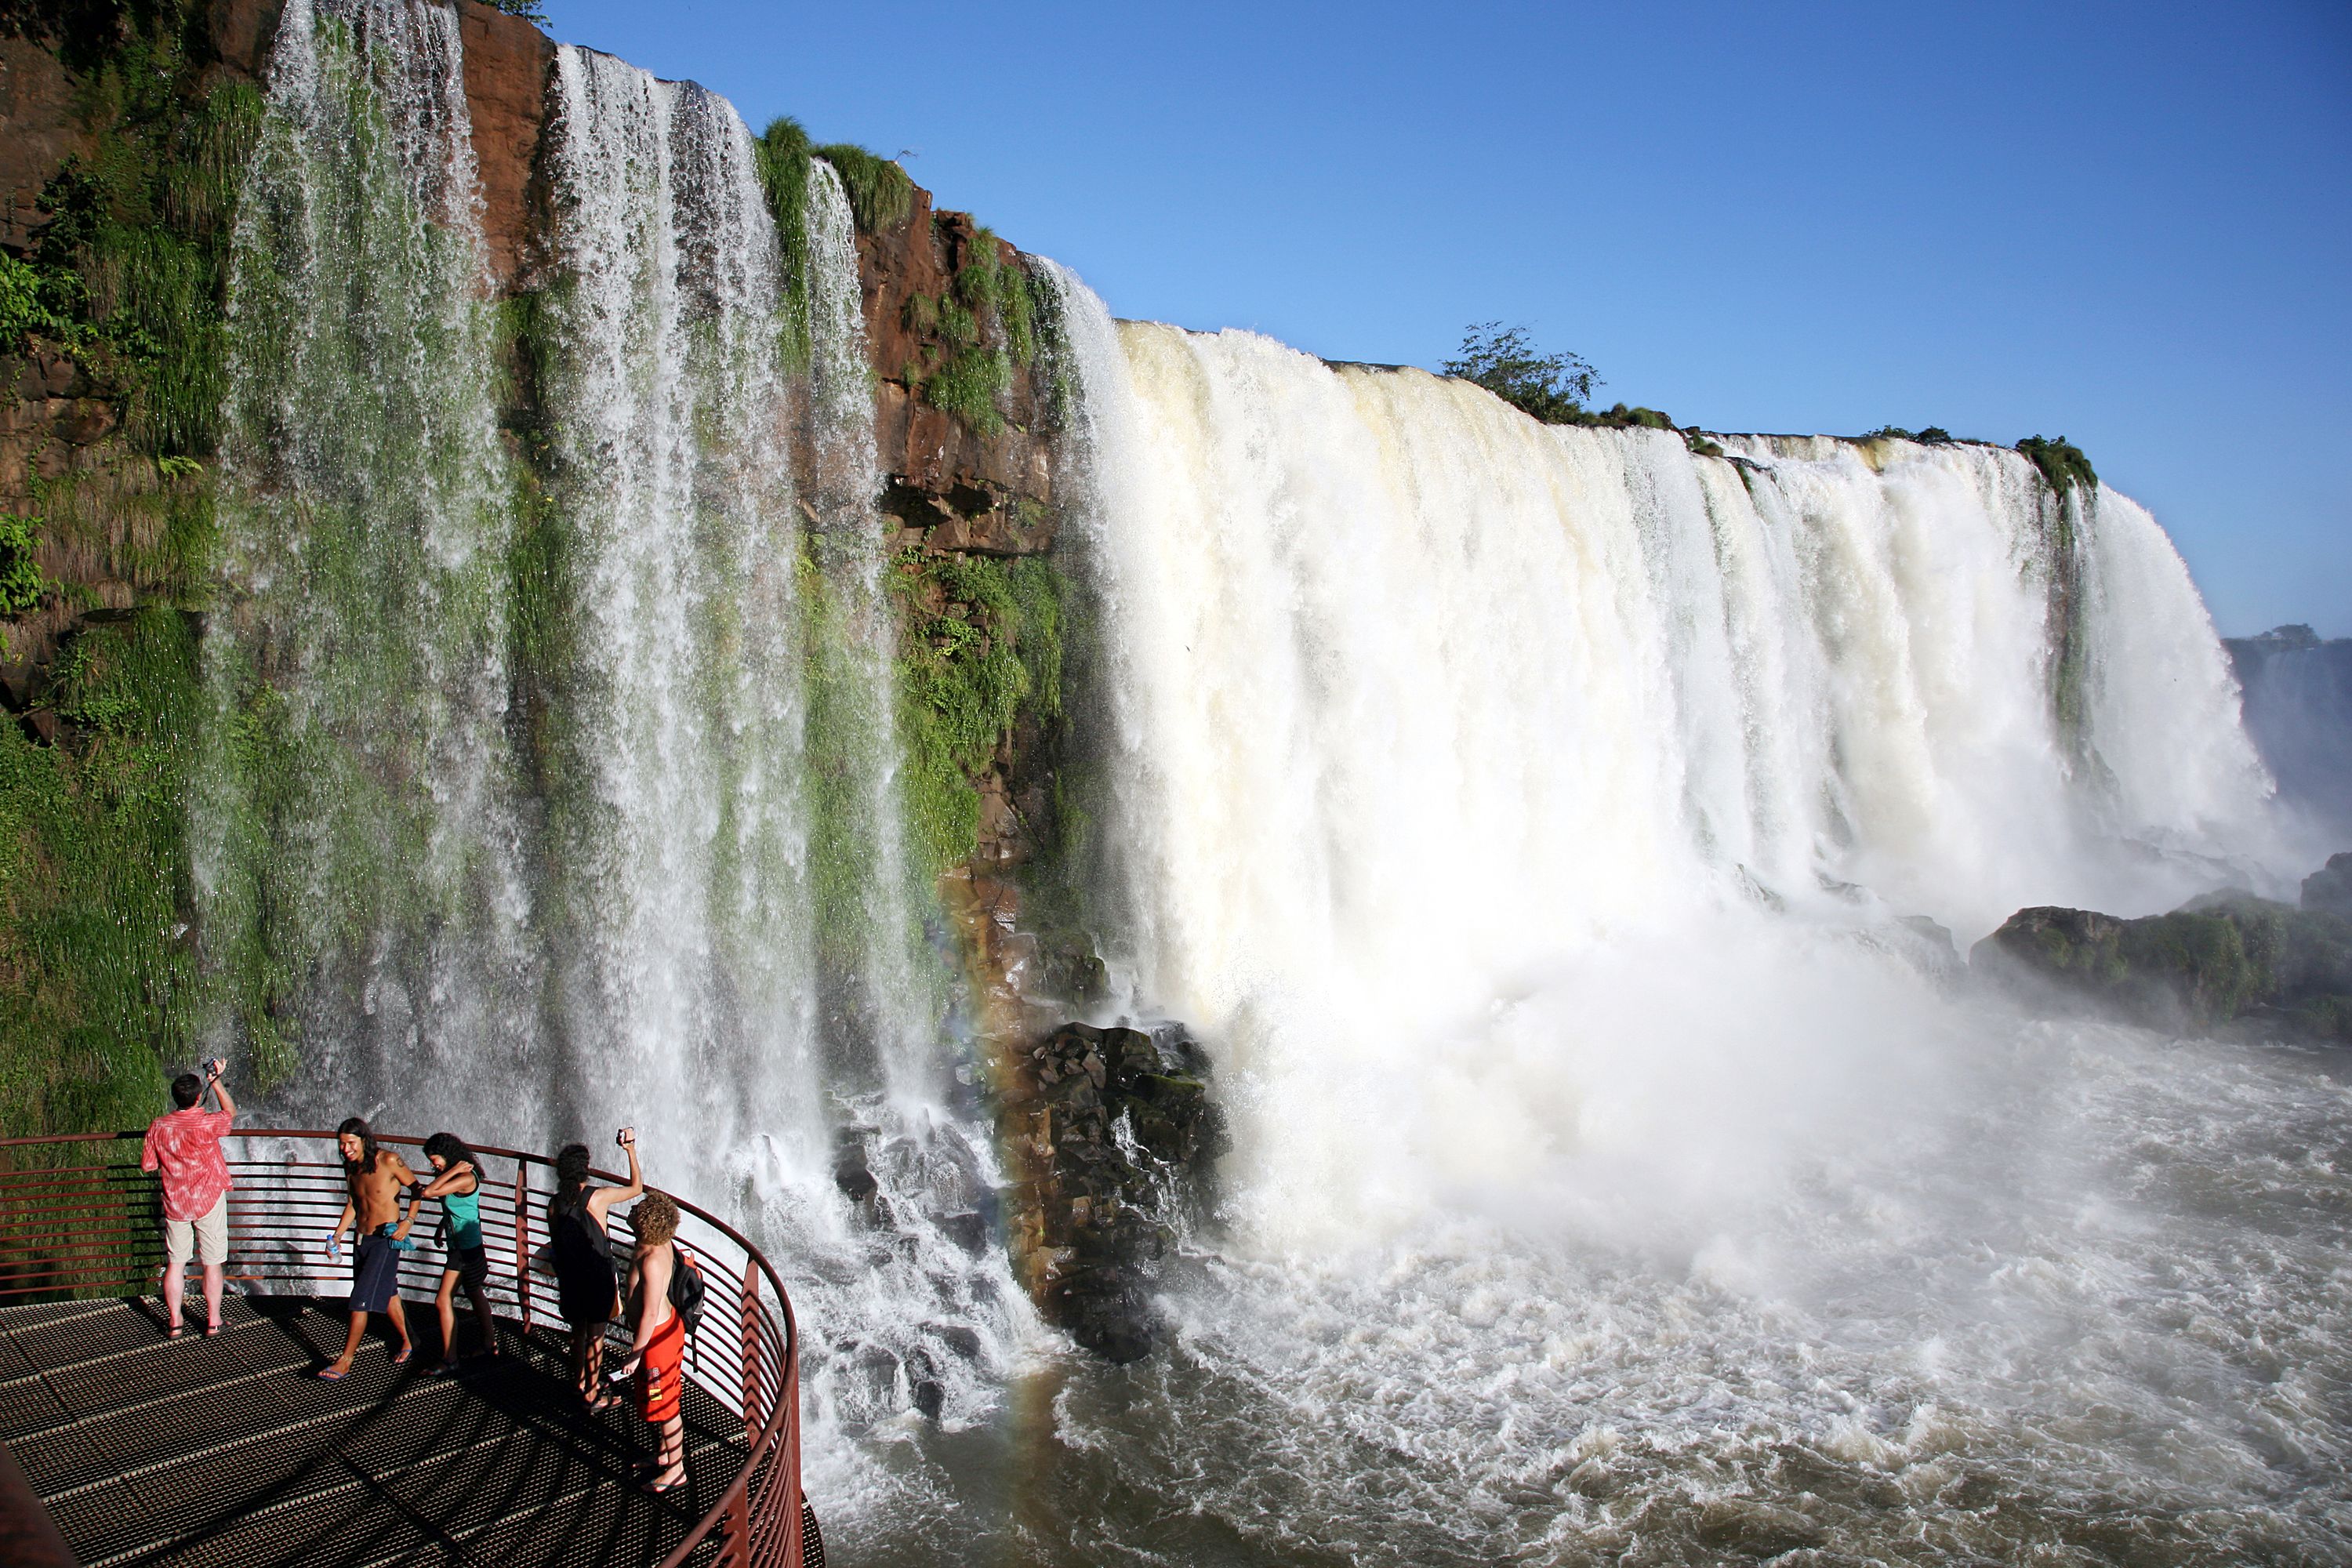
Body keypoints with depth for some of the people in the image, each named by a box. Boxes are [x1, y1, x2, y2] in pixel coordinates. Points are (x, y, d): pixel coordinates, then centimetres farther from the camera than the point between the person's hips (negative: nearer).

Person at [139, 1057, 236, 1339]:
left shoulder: (158, 1127, -9)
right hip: (208, 1201, -3)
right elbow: (231, 1112, 1)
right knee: (212, 1263, 8)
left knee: (175, 1263, 13)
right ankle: (213, 1322, 15)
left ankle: (174, 1323, 18)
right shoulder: (206, 1124, -20)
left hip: (175, 1204, 3)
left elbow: (147, 1165, 2)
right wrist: (216, 1081, 5)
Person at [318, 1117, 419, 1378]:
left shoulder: (389, 1160, -15)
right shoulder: (351, 1168, 5)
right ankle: (407, 1343, 31)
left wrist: (409, 1220, -17)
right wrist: (337, 1235, 11)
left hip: (385, 1239, -7)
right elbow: (353, 1203, 17)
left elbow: (416, 1188, -8)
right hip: (361, 1239, 7)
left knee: (361, 1299, -9)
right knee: (387, 1295, 16)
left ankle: (345, 1360, -1)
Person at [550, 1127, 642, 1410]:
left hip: (570, 1279, 5)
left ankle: (581, 1383, 36)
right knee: (595, 1336, 7)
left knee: (578, 1331, 21)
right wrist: (631, 1151, 1)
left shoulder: (555, 1203, -5)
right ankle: (593, 1396, 16)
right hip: (597, 1278, -5)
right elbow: (636, 1188, -7)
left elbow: (555, 1243, 6)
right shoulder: (597, 1197, -20)